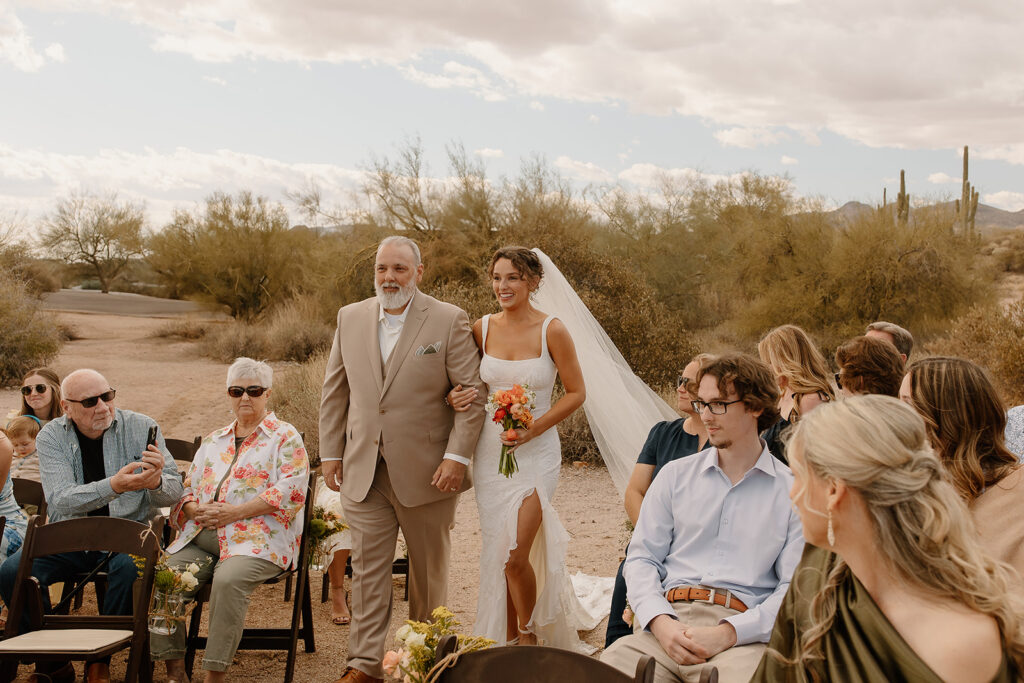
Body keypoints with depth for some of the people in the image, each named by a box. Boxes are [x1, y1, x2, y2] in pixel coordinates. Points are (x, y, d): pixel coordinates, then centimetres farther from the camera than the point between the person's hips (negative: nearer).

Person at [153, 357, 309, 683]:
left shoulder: (285, 437, 7)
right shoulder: (213, 441, 26)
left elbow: (291, 491, -7)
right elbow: (188, 487, 24)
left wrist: (235, 513, -13)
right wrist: (194, 509, -2)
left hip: (256, 537, -5)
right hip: (201, 538, 5)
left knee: (228, 580, -36)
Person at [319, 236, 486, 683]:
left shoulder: (449, 321, -5)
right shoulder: (351, 318, 7)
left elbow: (472, 392, -7)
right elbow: (335, 391, 12)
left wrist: (458, 455, -14)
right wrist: (330, 451, 9)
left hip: (427, 471, -2)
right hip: (363, 472, 3)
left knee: (428, 571, 11)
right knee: (367, 568, 3)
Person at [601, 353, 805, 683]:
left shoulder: (792, 491, 7)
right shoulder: (675, 475, 16)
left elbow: (796, 588, 1)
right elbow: (641, 557, 12)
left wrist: (728, 633, -13)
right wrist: (661, 622, -8)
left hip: (743, 636, -2)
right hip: (666, 624, 2)